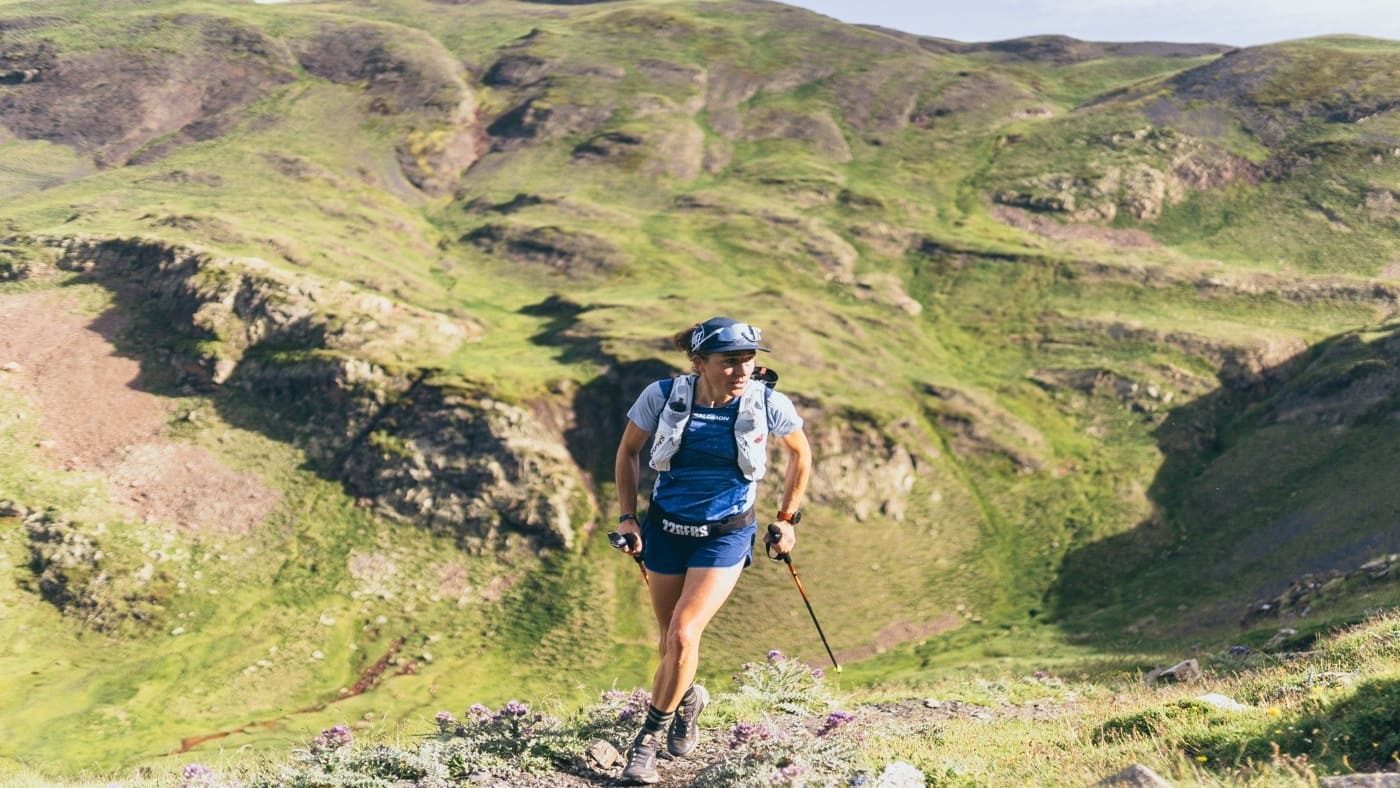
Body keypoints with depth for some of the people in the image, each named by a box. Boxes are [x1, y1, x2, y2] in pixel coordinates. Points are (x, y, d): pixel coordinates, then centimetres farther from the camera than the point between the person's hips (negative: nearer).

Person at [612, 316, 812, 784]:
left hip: (726, 535, -2)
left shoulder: (768, 405, -17)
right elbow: (628, 451, 2)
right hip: (665, 529, 2)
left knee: (683, 635, -15)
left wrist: (787, 519, 6)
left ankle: (650, 737, 6)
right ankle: (688, 698, 45)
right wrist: (627, 516, -1)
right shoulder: (663, 397, -16)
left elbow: (801, 455, 3)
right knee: (670, 641, 11)